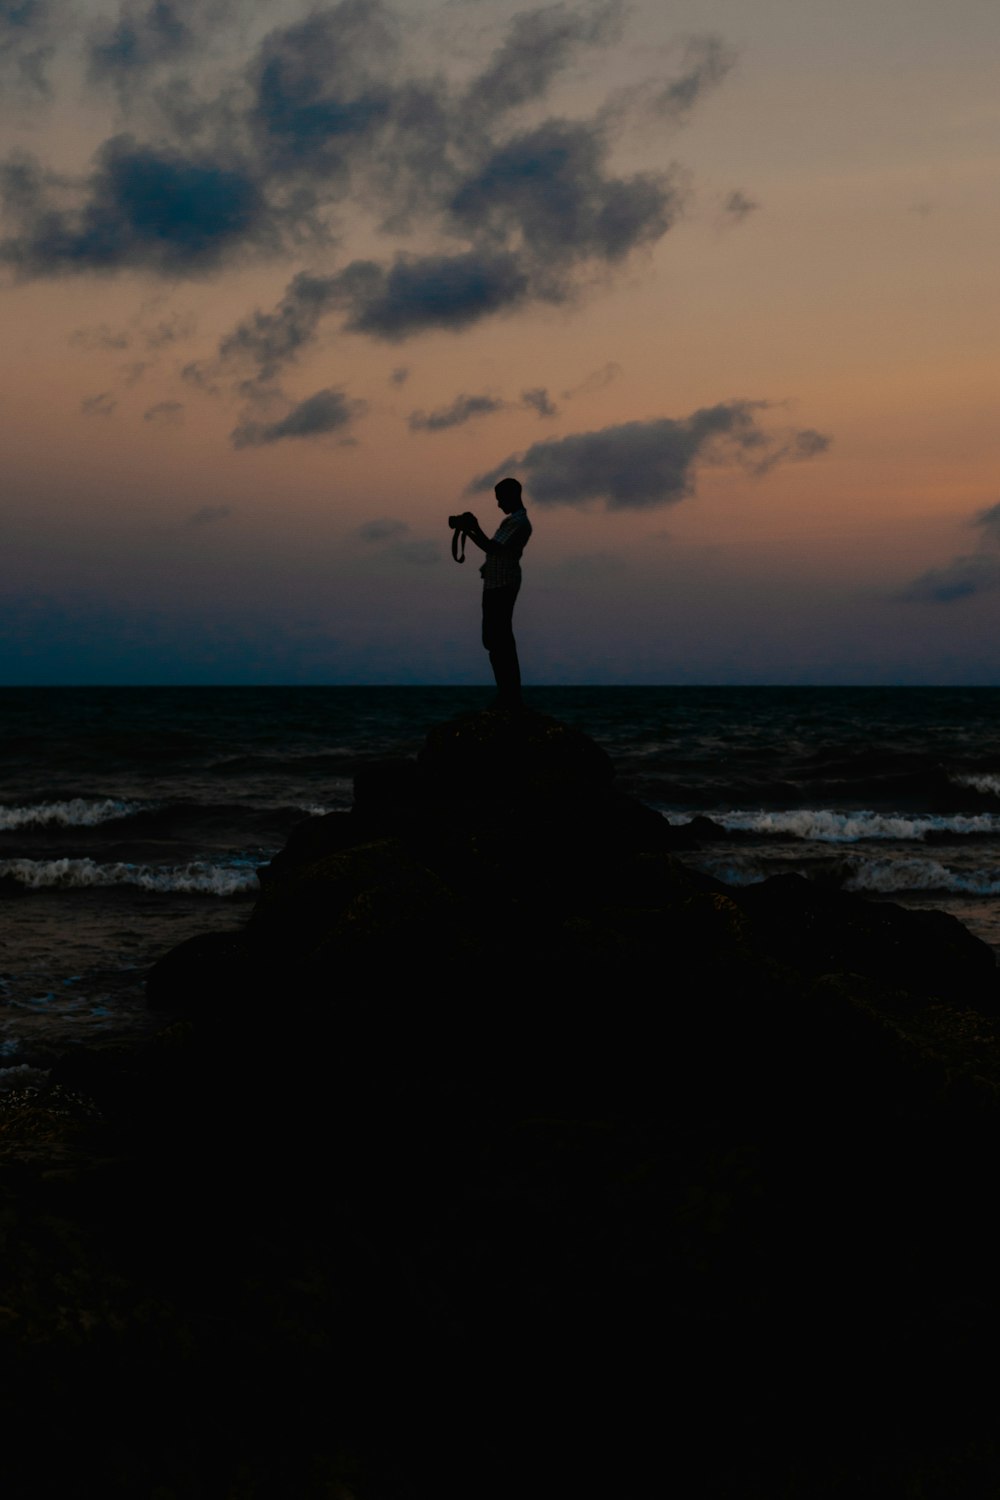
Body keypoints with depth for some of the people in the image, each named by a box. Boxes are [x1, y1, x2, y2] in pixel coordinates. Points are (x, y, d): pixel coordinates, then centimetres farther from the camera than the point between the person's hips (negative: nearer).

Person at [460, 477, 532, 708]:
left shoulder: (517, 522, -11)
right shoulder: (514, 520, 23)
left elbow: (492, 547, -19)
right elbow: (493, 548, 25)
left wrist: (475, 528, -10)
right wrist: (470, 532, 17)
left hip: (501, 584, -11)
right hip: (498, 584, 11)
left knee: (497, 639, -12)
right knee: (500, 639, 11)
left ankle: (509, 695, -13)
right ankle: (510, 694, 13)